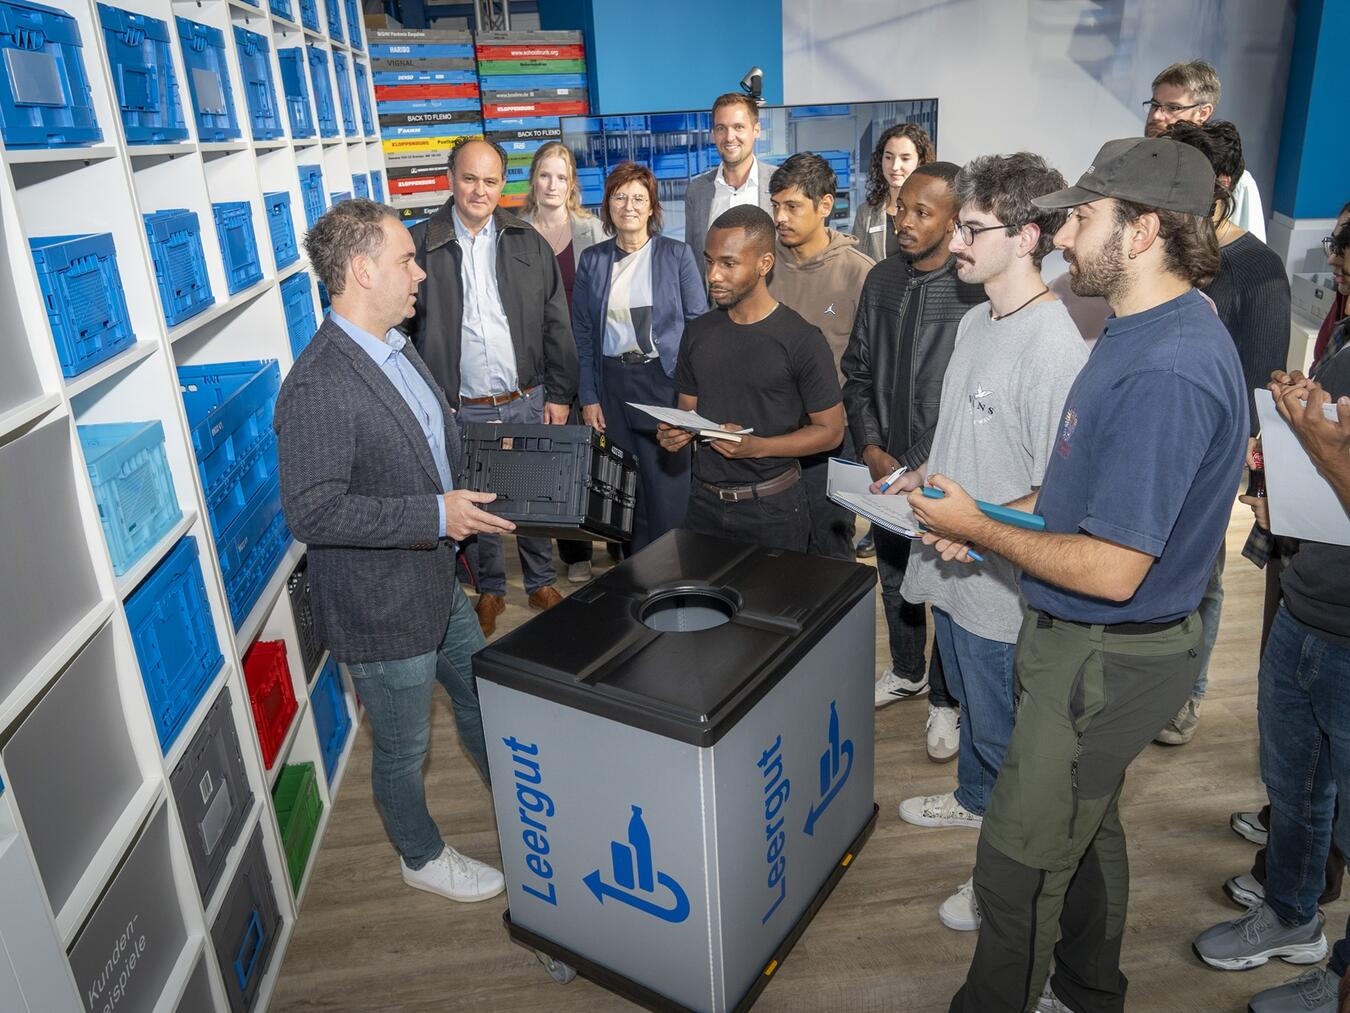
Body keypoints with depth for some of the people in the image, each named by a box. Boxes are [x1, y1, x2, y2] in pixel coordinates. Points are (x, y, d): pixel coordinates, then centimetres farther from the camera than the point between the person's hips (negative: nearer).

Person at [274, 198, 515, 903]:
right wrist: (435, 515, -27)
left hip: (439, 582, 9)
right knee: (404, 749, 14)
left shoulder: (397, 349, 5)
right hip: (382, 606, -9)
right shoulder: (318, 387, -26)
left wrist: (470, 488, 4)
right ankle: (422, 857, 40)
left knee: (483, 699, 26)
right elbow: (311, 512, -29)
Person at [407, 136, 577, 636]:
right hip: (460, 409, -1)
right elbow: (405, 328, -2)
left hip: (527, 402, 1)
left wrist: (558, 394, 1)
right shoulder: (420, 245, -4)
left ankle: (541, 582, 33)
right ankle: (490, 589, 32)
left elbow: (556, 325, 4)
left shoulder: (528, 243, 3)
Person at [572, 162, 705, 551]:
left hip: (664, 380, -2)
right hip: (612, 384, 3)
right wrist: (588, 397, 2)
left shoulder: (677, 255, 0)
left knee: (667, 488, -2)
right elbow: (583, 332, 7)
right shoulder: (592, 260, 6)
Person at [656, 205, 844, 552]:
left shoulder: (801, 339, -12)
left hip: (772, 508, -4)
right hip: (705, 500, 5)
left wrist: (757, 446, -21)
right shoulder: (697, 332, 4)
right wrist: (675, 432, -9)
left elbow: (830, 430, -8)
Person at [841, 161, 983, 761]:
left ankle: (944, 699, 33)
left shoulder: (976, 292, -17)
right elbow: (858, 374, 6)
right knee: (895, 581, 22)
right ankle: (906, 671, 46)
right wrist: (871, 450, -4)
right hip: (886, 468, 5)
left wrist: (921, 470, -18)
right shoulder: (881, 281, 1)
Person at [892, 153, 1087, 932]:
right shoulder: (977, 322, 5)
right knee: (972, 707, 29)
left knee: (1005, 733, 10)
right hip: (953, 568, 9)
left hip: (1003, 584, -9)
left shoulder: (1055, 348, -24)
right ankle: (975, 799, 53)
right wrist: (919, 481, 4)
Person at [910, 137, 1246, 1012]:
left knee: (1018, 868, 5)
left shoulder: (1165, 372, -28)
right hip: (1101, 644, 10)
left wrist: (979, 530, -15)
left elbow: (1113, 571, -28)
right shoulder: (1156, 328, 6)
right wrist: (990, 518, 4)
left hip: (1106, 659, -10)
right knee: (1086, 830, 26)